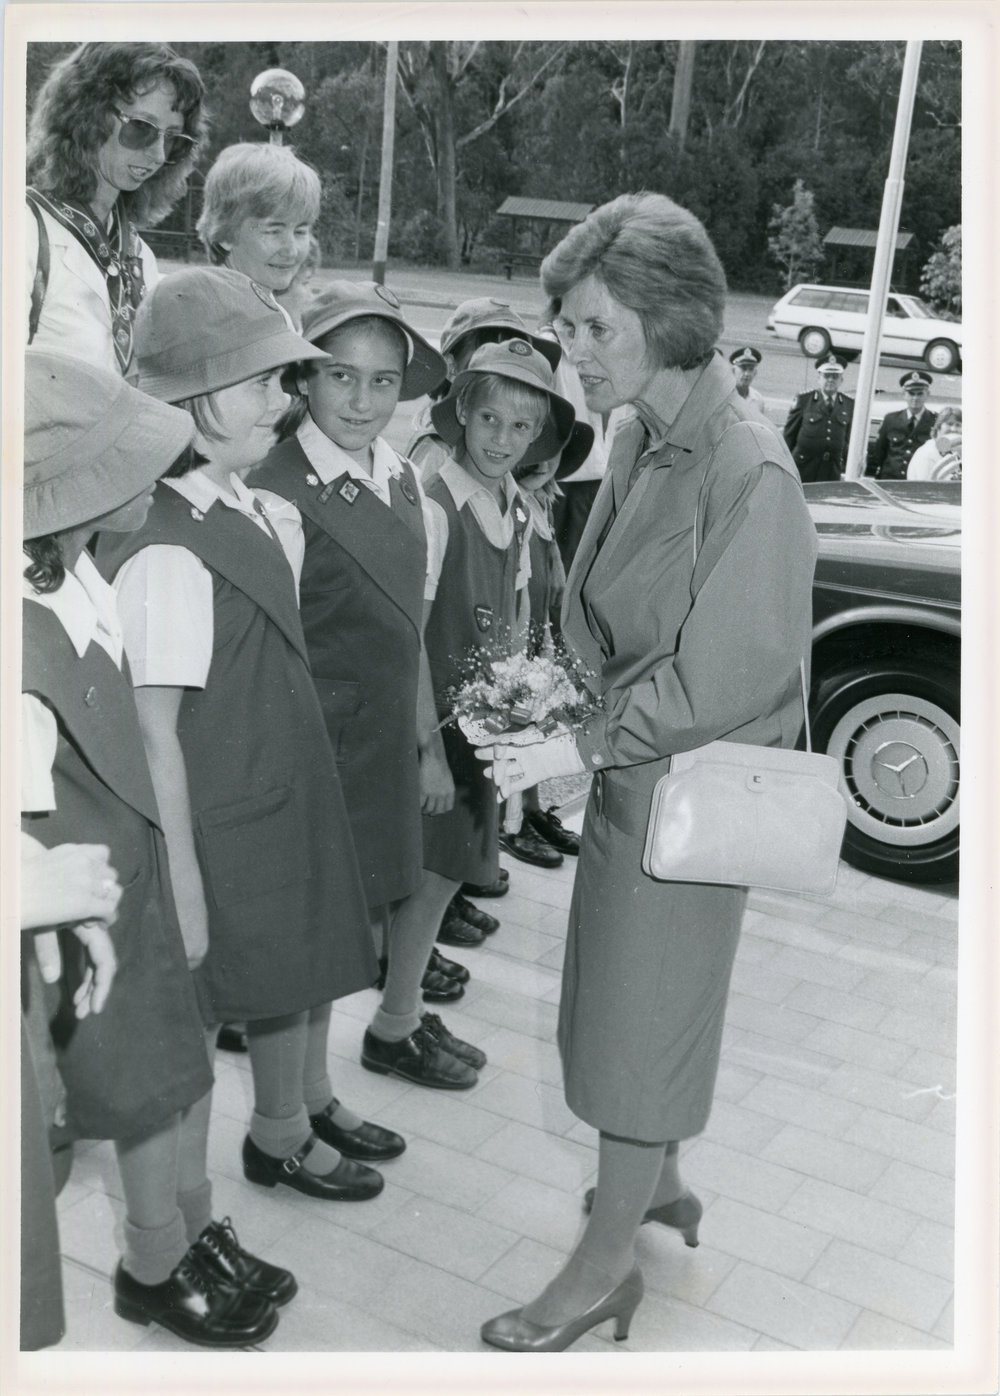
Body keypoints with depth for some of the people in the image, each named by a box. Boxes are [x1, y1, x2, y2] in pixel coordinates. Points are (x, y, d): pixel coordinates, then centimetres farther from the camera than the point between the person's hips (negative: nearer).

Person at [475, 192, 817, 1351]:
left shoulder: (748, 471, -23)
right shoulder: (640, 436, 0)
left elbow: (729, 674, -23)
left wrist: (579, 748, -21)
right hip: (630, 761, 8)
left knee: (641, 1017, 6)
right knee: (624, 992, 21)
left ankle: (607, 1265, 26)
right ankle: (657, 1185, 45)